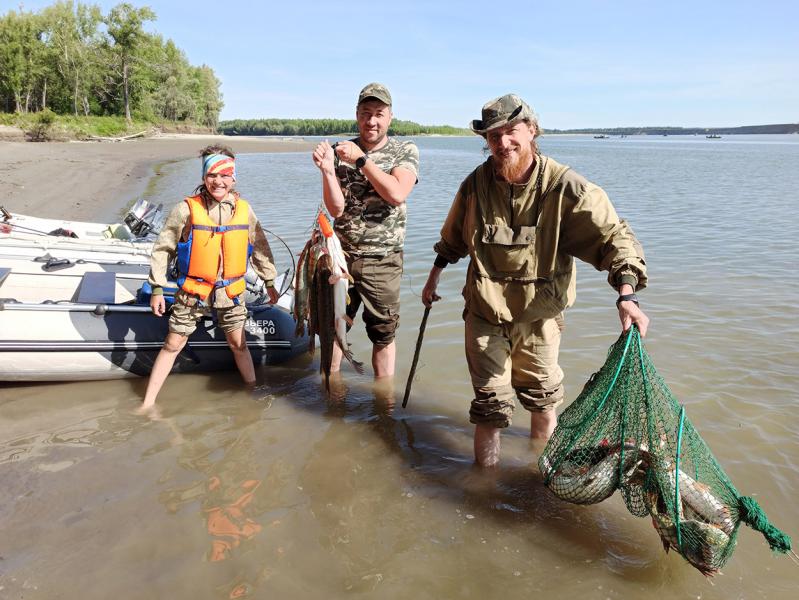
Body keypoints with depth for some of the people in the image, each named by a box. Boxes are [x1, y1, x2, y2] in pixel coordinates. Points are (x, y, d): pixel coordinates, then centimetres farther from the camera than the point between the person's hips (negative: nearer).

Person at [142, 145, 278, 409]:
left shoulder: (244, 209, -2)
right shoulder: (187, 209, -11)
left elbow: (260, 248, 10)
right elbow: (163, 248, -6)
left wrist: (269, 282, 13)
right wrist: (157, 288, -6)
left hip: (231, 292, 2)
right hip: (193, 291, -2)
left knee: (238, 344, 12)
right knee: (172, 345, 5)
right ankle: (147, 403, 14)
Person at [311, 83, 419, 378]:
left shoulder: (406, 151, -1)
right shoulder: (340, 151, 2)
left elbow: (397, 195, -20)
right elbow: (336, 209, -6)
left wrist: (361, 160, -20)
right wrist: (327, 169, -19)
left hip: (382, 261, -2)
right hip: (341, 255, 2)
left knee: (383, 334, 8)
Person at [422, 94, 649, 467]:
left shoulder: (565, 187, -17)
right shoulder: (476, 184, -6)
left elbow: (613, 237, -18)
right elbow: (453, 237, 13)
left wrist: (627, 298, -32)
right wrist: (434, 278, 20)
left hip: (539, 313, -1)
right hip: (485, 310, 1)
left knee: (542, 394, 18)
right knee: (491, 402, 3)